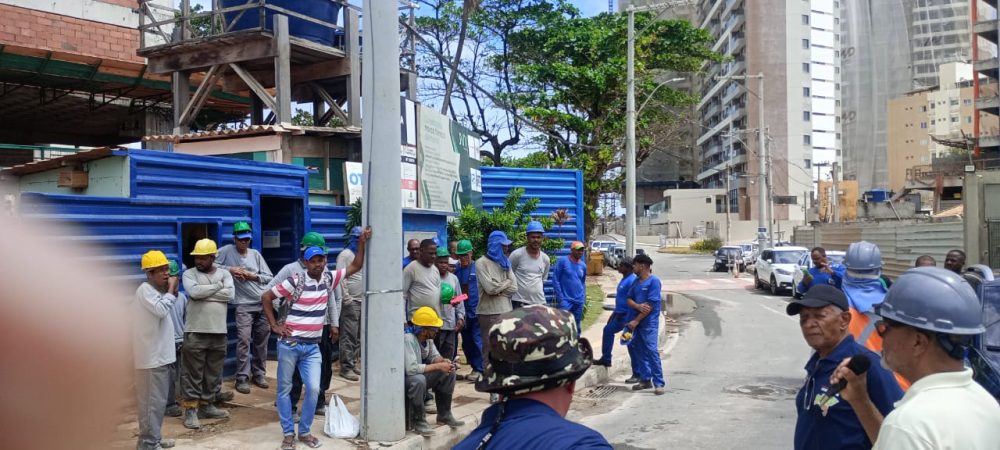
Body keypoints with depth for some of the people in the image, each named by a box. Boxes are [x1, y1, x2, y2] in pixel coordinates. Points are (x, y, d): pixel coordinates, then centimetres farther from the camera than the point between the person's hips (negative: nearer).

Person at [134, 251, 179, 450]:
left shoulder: (157, 290, 14)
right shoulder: (145, 289, -14)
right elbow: (161, 310, -28)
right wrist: (171, 289, -19)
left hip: (160, 355, 10)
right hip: (151, 357, -10)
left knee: (158, 400, 16)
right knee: (152, 400, -5)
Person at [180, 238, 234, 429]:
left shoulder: (224, 273, 7)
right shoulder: (189, 274, 1)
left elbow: (230, 294, -10)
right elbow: (194, 292, -19)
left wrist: (204, 293, -11)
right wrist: (218, 286, -10)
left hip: (219, 332, 3)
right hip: (195, 332, -3)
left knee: (214, 372, 11)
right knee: (193, 373, -1)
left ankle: (207, 405, 24)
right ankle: (191, 409, 6)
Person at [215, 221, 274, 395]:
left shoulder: (255, 254, 9)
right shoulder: (227, 251, 0)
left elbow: (269, 277, 8)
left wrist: (253, 276, -9)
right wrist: (230, 269, -15)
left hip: (263, 303, 4)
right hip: (244, 305, -4)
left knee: (261, 340, 9)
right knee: (244, 340, -12)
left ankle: (258, 373, 22)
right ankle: (242, 378, -4)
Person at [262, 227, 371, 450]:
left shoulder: (328, 279, 2)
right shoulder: (295, 282, -12)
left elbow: (355, 266, 7)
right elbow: (266, 297, -7)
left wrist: (361, 243, -2)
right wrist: (274, 326, -8)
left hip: (312, 346, 4)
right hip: (289, 344, -3)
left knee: (313, 388, -4)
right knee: (285, 389, 6)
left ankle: (305, 431, 14)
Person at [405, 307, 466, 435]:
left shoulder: (428, 337, -3)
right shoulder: (408, 339, -29)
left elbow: (433, 356, 10)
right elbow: (411, 369, -37)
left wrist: (443, 361, -14)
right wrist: (438, 366, -28)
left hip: (417, 377, 9)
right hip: (402, 379, -9)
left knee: (449, 372, 1)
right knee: (419, 380, -39)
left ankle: (444, 415, 12)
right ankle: (418, 421, -18)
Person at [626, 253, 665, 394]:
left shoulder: (654, 281, -10)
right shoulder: (636, 281, 12)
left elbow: (651, 304, -15)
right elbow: (629, 299, 9)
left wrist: (636, 321, -15)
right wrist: (638, 306, -15)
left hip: (649, 322, -8)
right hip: (636, 321, 8)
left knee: (651, 351, -12)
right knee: (639, 351, 10)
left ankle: (659, 383, -10)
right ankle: (645, 379, 20)